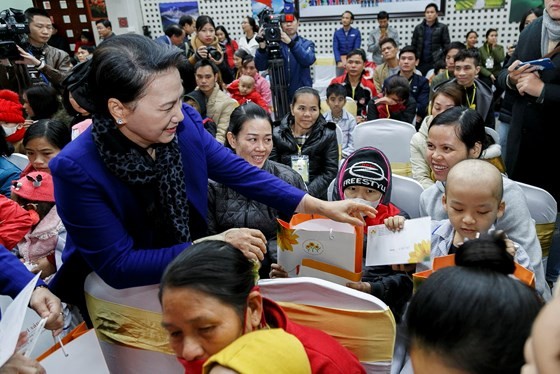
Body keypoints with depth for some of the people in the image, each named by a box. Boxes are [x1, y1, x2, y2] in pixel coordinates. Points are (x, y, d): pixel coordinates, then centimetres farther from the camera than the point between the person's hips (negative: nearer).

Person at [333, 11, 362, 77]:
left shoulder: (356, 32, 2)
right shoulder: (337, 33, 6)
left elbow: (356, 49, -5)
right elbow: (335, 49, -2)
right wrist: (339, 62, -16)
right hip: (340, 60, 1)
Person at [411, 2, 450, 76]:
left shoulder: (442, 27, 3)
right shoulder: (418, 28, 10)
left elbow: (446, 46, 1)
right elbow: (413, 45, 10)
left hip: (436, 62, -2)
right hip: (421, 62, 2)